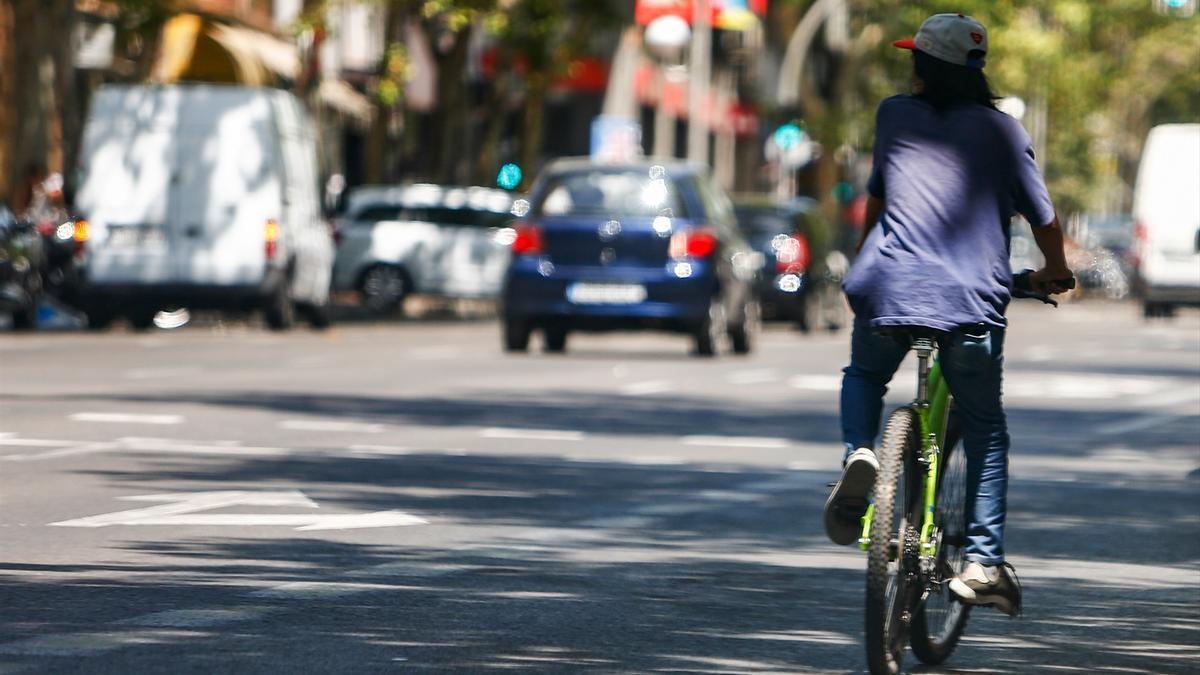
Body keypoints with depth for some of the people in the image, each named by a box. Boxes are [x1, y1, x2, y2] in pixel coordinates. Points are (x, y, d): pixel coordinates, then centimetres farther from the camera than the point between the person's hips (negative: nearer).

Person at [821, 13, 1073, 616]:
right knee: (985, 427, 16)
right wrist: (1055, 273, 30)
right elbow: (1042, 216, 10)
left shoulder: (894, 115, 12)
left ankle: (858, 455, -1)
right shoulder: (1002, 131, 9)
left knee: (864, 377, 30)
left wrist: (863, 261, 41)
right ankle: (983, 562, 7)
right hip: (973, 297, -1)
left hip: (889, 288, 1)